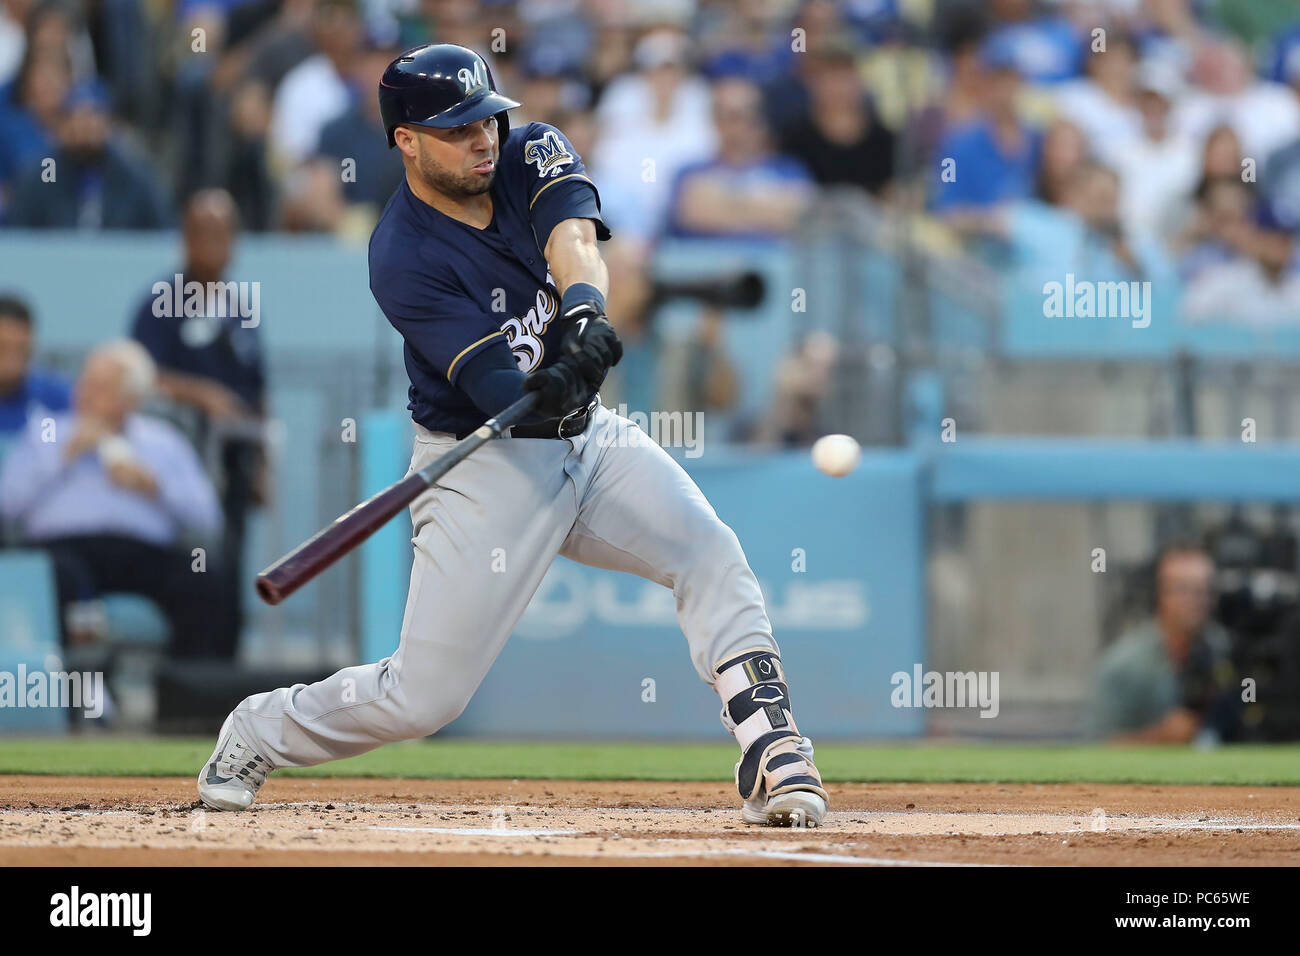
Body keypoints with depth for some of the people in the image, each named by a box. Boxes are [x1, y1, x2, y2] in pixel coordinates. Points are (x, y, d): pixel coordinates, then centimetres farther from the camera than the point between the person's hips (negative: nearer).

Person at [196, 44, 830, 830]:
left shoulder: (533, 157, -5)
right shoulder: (404, 257, -20)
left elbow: (575, 243, -26)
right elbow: (496, 389, -28)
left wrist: (585, 312, -48)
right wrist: (550, 389, -51)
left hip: (587, 438, 5)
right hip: (486, 466, -5)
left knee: (710, 552, -18)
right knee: (423, 697, -3)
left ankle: (773, 761, -20)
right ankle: (257, 734, 22)